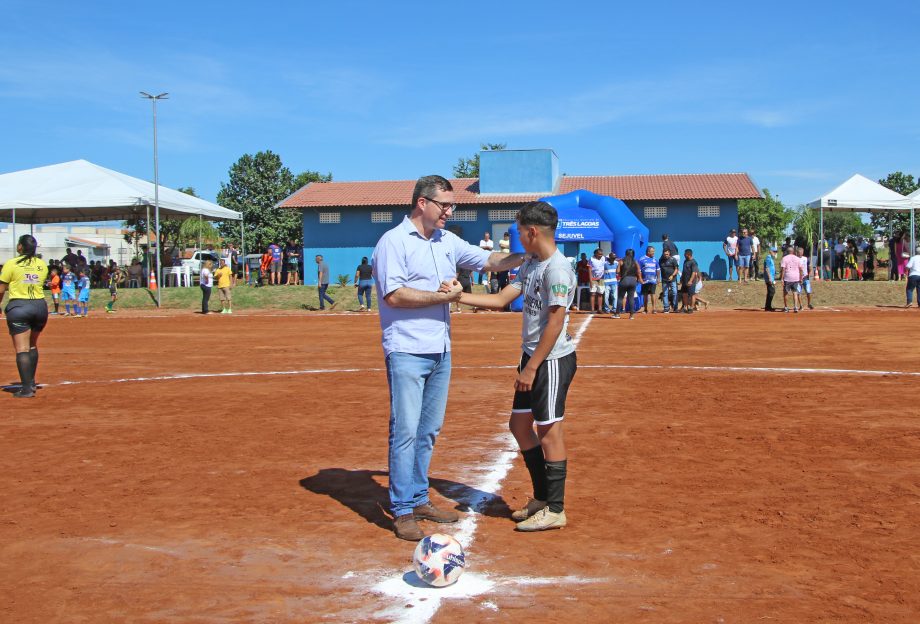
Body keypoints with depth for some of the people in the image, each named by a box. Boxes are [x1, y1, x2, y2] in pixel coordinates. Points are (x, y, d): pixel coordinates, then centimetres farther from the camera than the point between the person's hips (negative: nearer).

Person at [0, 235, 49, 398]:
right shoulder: (42, 265, 5)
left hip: (18, 307, -5)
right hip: (40, 306, 5)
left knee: (22, 348, -4)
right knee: (32, 346, 20)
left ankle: (27, 389, -10)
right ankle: (31, 382, 25)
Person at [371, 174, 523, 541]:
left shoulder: (448, 241, 13)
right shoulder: (393, 241, -8)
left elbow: (489, 261, 19)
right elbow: (394, 295, -17)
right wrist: (444, 296, -13)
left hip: (441, 352, 7)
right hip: (407, 352, -7)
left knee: (429, 431, 12)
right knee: (405, 431, -5)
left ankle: (419, 500, 22)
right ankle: (402, 511, 2)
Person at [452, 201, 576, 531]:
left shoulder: (557, 268, -19)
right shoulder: (531, 264, 11)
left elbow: (555, 323, -21)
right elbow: (501, 299, 12)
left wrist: (531, 368, -20)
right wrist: (457, 296, 5)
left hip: (552, 360, -10)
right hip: (532, 357, 10)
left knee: (549, 431, -1)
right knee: (519, 424, 16)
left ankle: (555, 510, 12)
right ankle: (542, 498, 29)